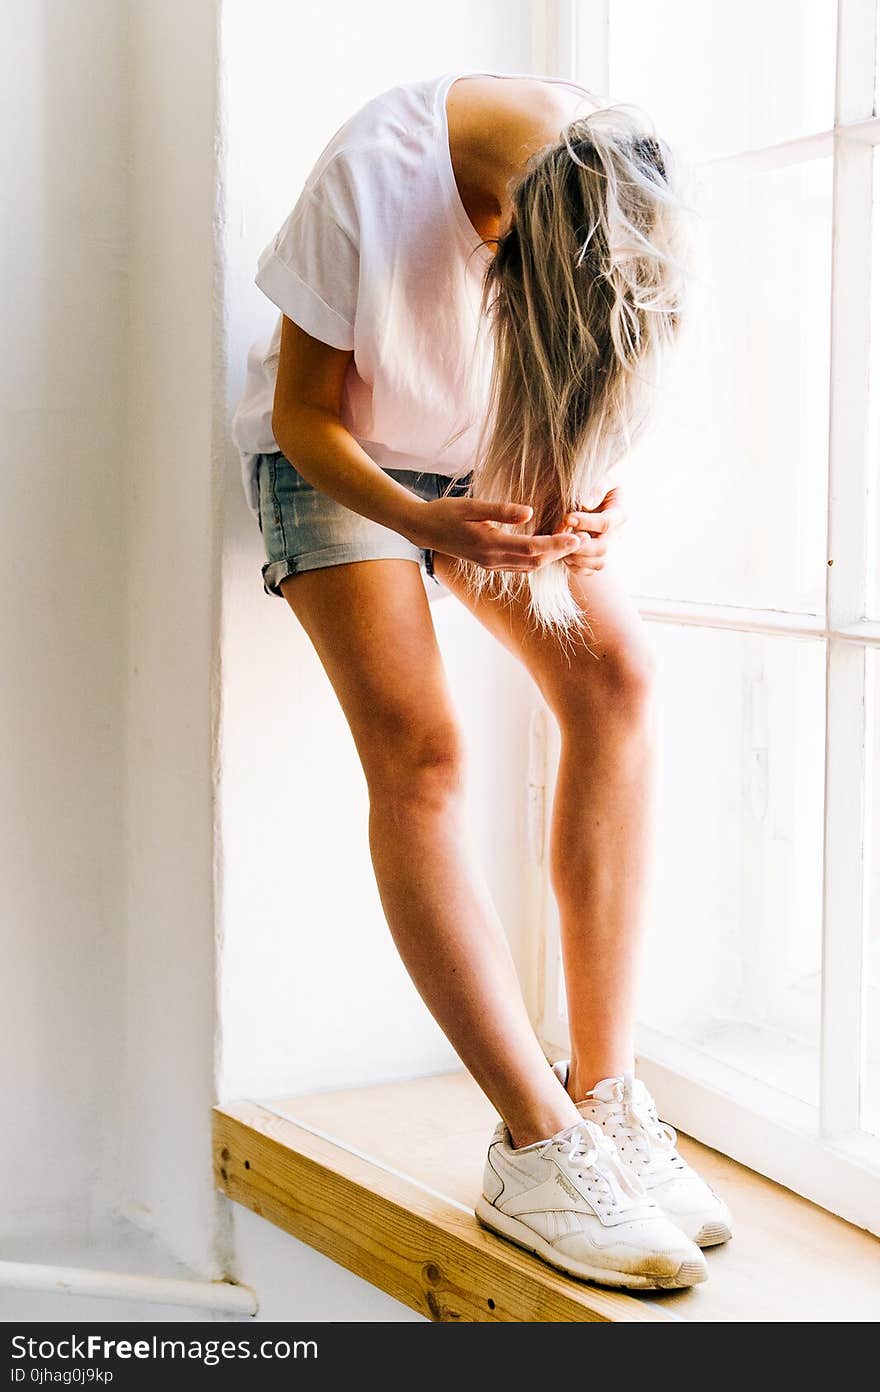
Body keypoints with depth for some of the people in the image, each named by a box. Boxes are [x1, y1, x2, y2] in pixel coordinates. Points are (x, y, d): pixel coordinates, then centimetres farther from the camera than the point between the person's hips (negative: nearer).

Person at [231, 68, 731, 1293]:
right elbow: (304, 412, -20)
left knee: (614, 675, -18)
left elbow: (594, 392, -2)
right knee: (416, 749, -21)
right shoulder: (373, 178, -32)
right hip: (338, 456, -4)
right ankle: (537, 1147, -20)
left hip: (499, 458, 4)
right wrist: (421, 522, -38)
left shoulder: (621, 193, -20)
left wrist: (593, 495, -23)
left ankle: (606, 1099, -15)